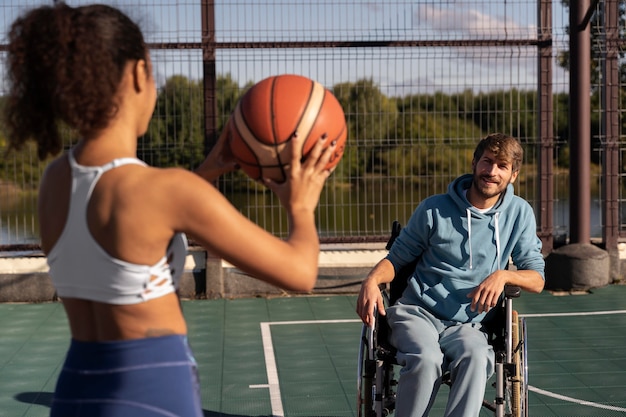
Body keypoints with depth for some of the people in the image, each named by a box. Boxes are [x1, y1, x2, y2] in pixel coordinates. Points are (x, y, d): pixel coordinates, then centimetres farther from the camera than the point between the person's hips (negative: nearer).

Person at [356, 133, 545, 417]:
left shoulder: (520, 213, 9)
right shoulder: (434, 210, 3)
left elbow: (537, 279, 10)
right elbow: (397, 258, 11)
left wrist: (503, 275, -12)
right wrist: (372, 280, -12)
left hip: (467, 325, 1)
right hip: (416, 312, -1)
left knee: (476, 357, -35)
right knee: (426, 359, -35)